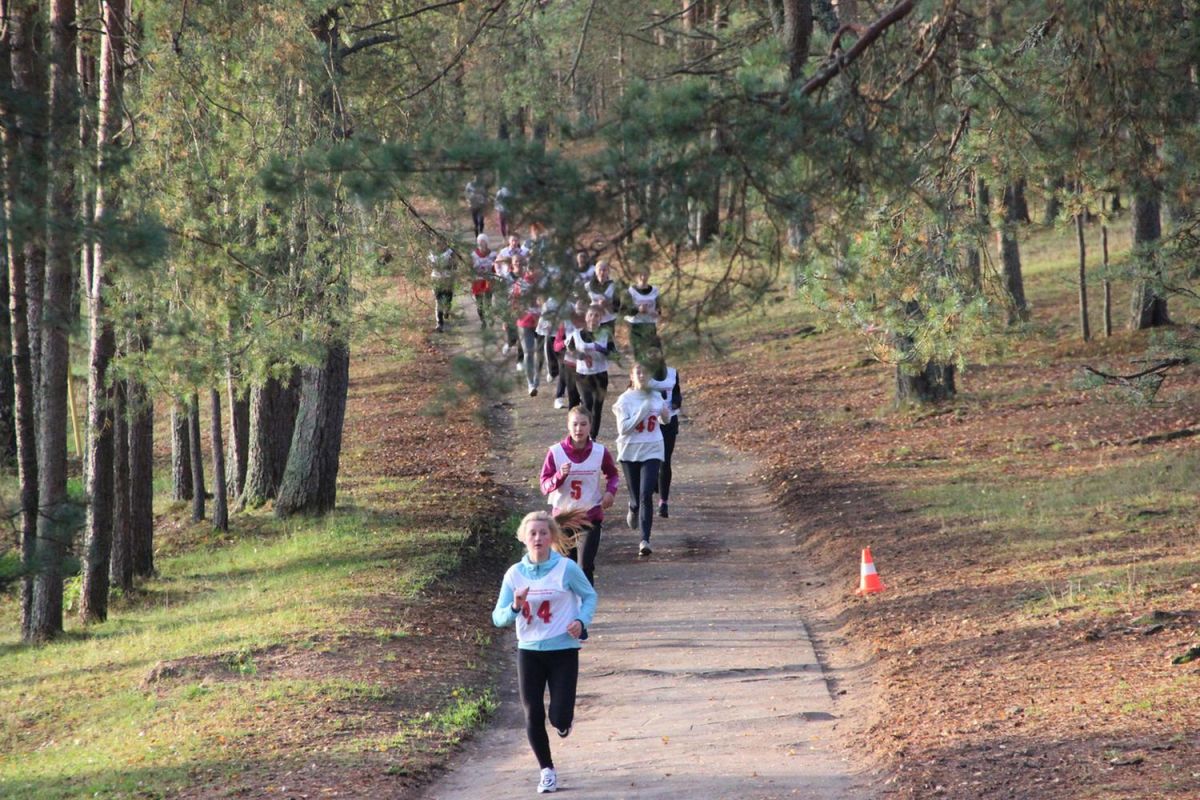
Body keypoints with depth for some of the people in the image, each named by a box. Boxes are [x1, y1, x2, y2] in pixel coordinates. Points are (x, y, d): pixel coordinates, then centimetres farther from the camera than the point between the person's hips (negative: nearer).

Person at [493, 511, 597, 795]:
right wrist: (515, 607, -22)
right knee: (533, 716, 3)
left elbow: (590, 596, 4)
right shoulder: (515, 574, -3)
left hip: (563, 650, -2)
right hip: (529, 651, 2)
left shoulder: (566, 568, -10)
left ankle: (564, 719, 33)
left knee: (559, 719, -6)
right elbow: (498, 618, -1)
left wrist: (581, 621, -14)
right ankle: (546, 770, 22)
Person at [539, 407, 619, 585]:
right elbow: (545, 486, -7)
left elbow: (613, 474, 15)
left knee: (586, 566, -11)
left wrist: (610, 491, -5)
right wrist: (560, 475, -26)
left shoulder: (600, 452, -4)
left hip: (591, 515, -1)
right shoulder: (555, 452, -8)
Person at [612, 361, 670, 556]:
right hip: (630, 452, -1)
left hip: (652, 451, 1)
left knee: (646, 495, -13)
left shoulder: (656, 396, 4)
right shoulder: (625, 399, -6)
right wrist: (641, 413, -21)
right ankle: (633, 510, 48)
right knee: (636, 496, 9)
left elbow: (664, 421, 20)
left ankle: (645, 540, -12)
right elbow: (623, 428, -14)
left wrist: (665, 414, -3)